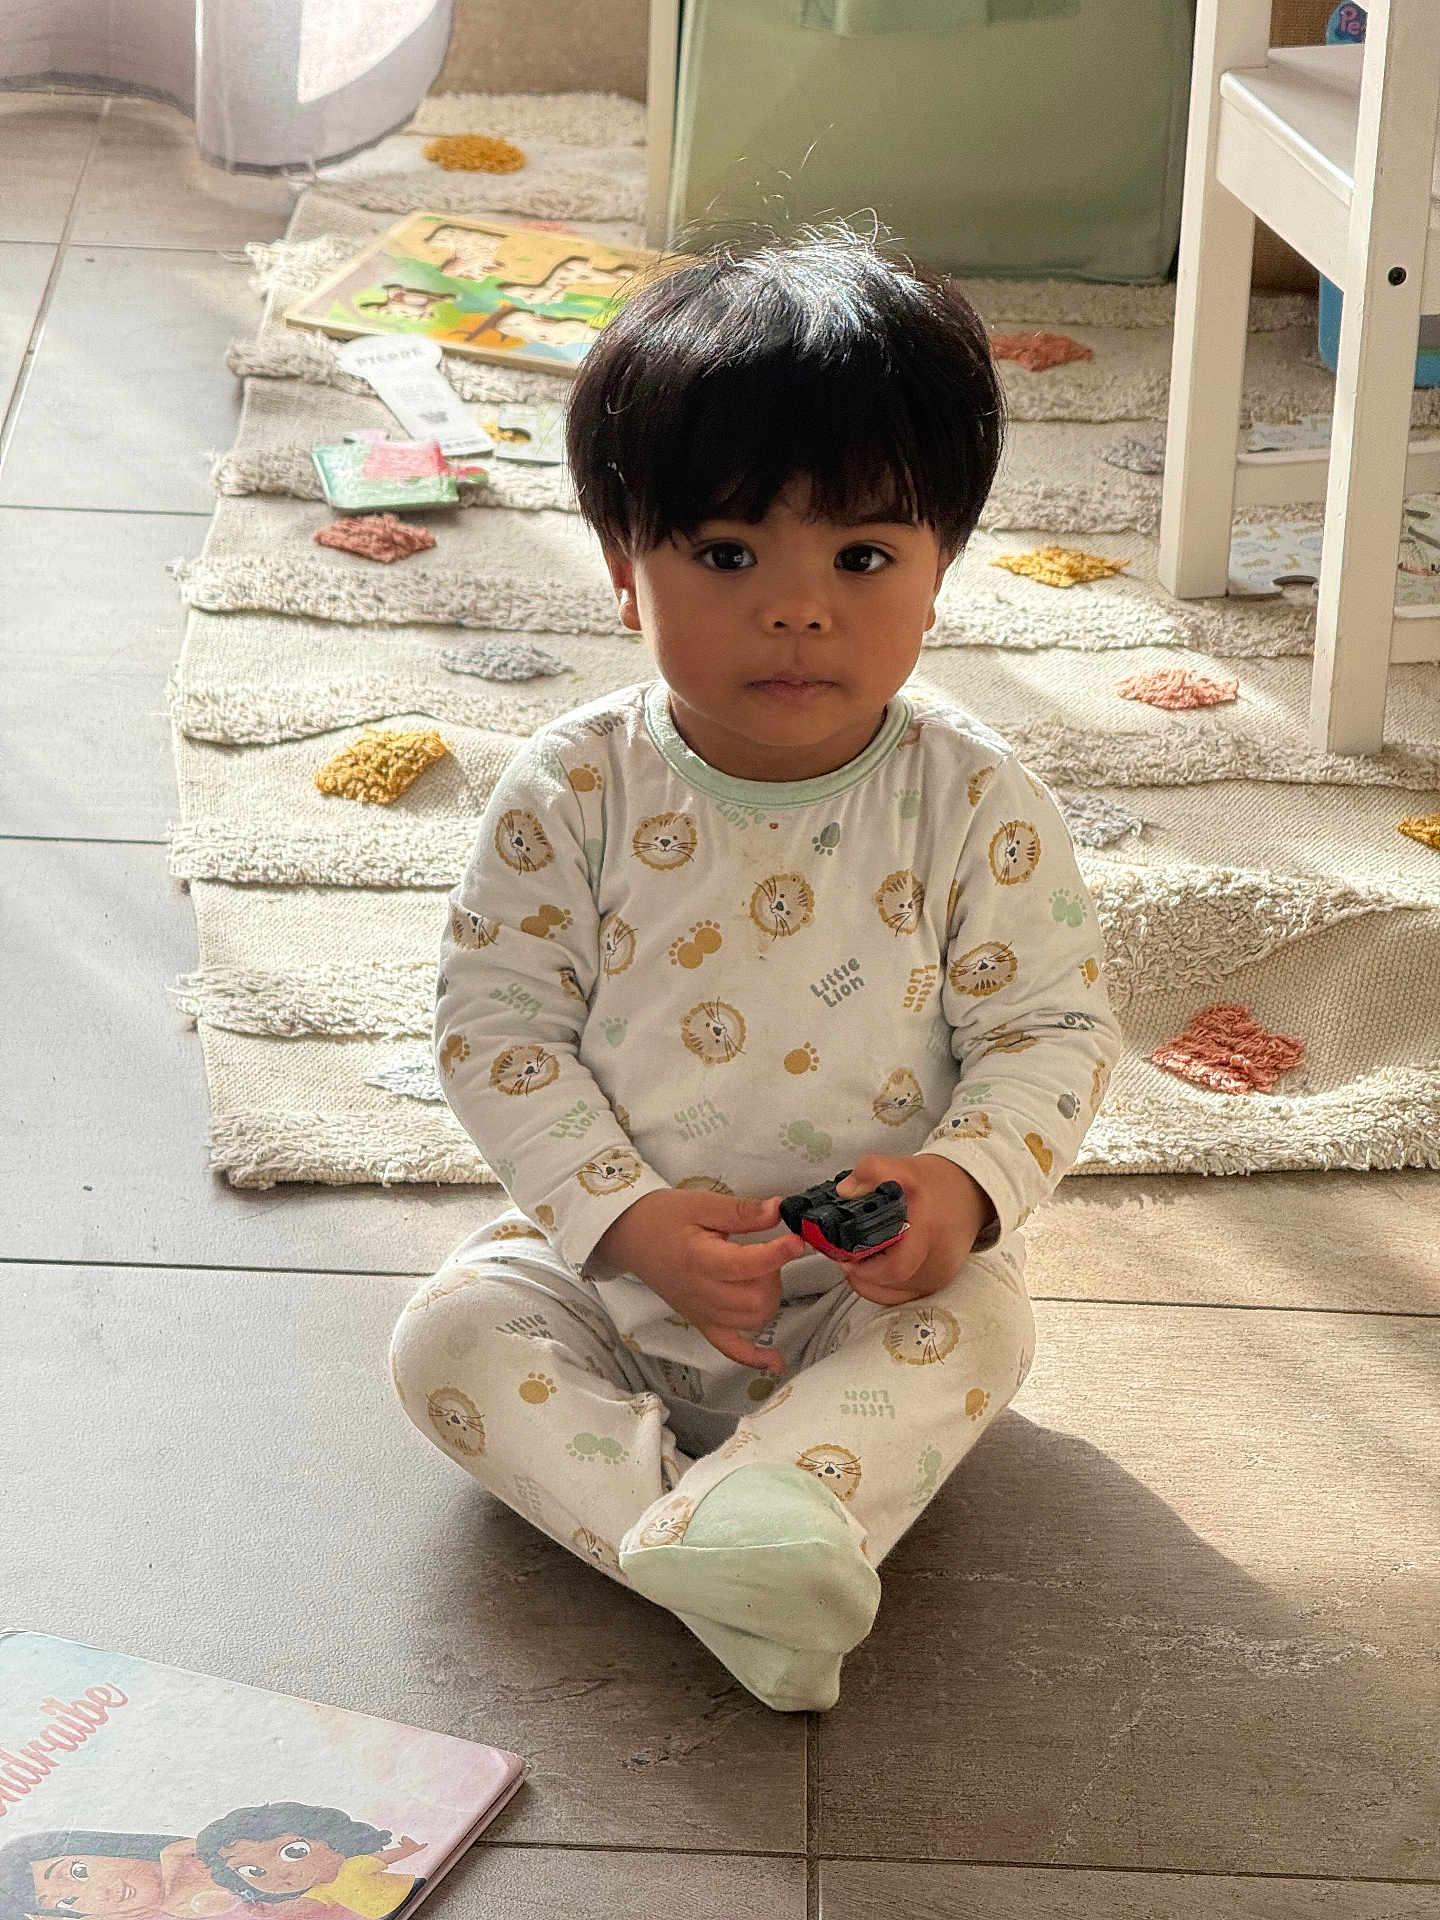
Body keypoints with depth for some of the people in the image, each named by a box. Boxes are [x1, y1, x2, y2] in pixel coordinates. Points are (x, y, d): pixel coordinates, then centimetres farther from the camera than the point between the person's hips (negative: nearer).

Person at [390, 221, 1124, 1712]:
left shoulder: (972, 803, -11)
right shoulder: (575, 792, -10)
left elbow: (1054, 1028, -5)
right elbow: (497, 1022, -8)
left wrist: (969, 1179, -25)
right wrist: (626, 1214, -20)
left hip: (874, 1277, -1)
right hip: (614, 1256, 2)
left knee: (977, 1324, -30)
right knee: (453, 1331, -21)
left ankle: (776, 1512, -47)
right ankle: (691, 1551, -34)